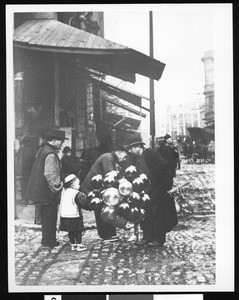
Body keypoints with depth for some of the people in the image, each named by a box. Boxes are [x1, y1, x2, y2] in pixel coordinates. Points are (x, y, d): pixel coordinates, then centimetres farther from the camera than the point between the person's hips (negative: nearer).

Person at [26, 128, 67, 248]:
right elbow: (50, 174, -27)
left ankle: (47, 239, 28)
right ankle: (49, 241, 10)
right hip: (49, 192, -10)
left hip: (40, 191, 10)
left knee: (46, 216, 18)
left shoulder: (42, 149, 11)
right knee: (50, 217, 1)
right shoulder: (50, 154, -21)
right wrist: (57, 188, -18)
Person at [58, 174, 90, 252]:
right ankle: (79, 245, 8)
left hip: (64, 215, 7)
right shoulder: (77, 194, -15)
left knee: (71, 231, 16)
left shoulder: (64, 191, 7)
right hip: (73, 215, -7)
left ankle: (73, 245, 22)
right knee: (78, 231, 5)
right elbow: (84, 204, -15)